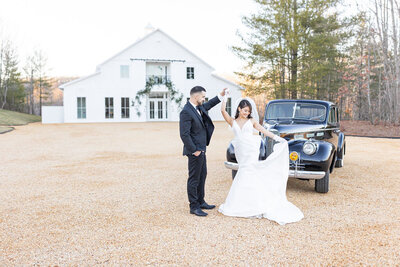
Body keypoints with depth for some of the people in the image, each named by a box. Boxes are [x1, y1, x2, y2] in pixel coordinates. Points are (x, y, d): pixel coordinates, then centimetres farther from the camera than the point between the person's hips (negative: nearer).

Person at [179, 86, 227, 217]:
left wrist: (220, 96, 24)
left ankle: (200, 202, 32)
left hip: (201, 150, 10)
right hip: (195, 151, -10)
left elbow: (208, 105, 31)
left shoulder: (199, 107, 7)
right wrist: (194, 150, -21)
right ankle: (194, 207, 11)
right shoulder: (186, 112, -21)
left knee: (202, 176, 18)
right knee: (194, 179, 0)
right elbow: (184, 134, -24)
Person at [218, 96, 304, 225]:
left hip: (251, 152, -2)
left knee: (246, 175, -7)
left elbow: (264, 130, 5)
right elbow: (223, 111, 1)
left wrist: (276, 137, -4)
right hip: (240, 153, 2)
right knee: (244, 176, 3)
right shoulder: (233, 121, 12)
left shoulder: (251, 121, 10)